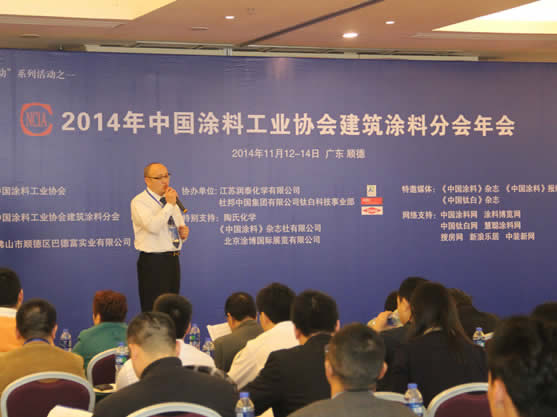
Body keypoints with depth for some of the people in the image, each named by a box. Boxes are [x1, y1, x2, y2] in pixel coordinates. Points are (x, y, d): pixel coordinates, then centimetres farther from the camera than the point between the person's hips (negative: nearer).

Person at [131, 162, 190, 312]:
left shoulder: (171, 199, 16)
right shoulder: (139, 202, -7)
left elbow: (180, 226, 27)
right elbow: (152, 226, -23)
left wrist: (184, 232, 4)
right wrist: (169, 205, -19)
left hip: (173, 260, 7)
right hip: (153, 262, -7)